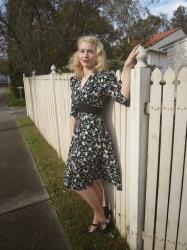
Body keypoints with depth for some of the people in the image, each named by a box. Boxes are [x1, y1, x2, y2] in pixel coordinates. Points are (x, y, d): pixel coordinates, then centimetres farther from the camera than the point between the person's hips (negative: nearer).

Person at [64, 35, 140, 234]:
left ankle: (101, 215, 25)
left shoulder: (104, 77, -9)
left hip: (93, 132, -7)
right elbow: (74, 111, 13)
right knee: (90, 178, 15)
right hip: (80, 133, 7)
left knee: (76, 179, -1)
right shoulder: (75, 79, 11)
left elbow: (124, 98, -24)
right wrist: (72, 136, 11)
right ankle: (100, 218, 37)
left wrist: (127, 67, -25)